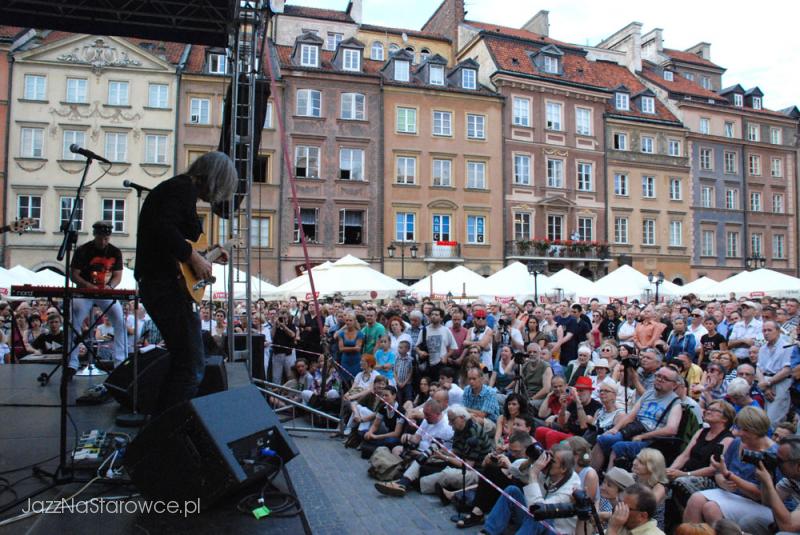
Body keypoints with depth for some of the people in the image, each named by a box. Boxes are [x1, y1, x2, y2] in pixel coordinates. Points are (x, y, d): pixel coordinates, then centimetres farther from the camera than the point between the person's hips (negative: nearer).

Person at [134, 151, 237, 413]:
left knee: (182, 360, 20)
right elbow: (163, 227, -27)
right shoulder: (185, 188, -10)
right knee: (193, 367, -8)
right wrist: (194, 257, -20)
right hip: (167, 284, -11)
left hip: (155, 282, 11)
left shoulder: (174, 186, 22)